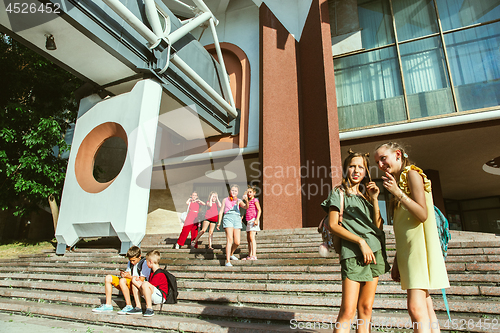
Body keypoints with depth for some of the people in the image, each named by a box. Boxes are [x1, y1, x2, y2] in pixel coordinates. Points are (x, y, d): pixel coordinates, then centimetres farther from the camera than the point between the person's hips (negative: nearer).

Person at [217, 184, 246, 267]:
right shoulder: (225, 200, 15)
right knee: (229, 240, -17)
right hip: (228, 218, -2)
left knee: (237, 242, 0)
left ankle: (231, 254, 30)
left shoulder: (238, 201, 14)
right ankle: (228, 261, -17)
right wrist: (219, 222, 6)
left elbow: (245, 207, -5)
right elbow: (221, 211, 15)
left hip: (237, 219, 2)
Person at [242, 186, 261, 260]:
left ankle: (254, 255, -21)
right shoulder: (248, 201, 21)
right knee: (248, 239, 8)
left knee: (252, 237, -18)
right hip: (248, 221, 9)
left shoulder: (255, 200, -3)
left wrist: (257, 219, -20)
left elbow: (259, 210, -11)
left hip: (253, 220, -9)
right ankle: (250, 256, 13)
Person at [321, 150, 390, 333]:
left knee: (366, 308, 7)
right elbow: (332, 225, -7)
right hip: (353, 254, -6)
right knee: (348, 311, -10)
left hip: (375, 251, 6)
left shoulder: (366, 194, 19)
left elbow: (378, 226, 11)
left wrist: (374, 199, 2)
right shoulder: (339, 192, 3)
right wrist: (361, 241, -13)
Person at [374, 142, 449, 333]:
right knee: (425, 307, 10)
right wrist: (397, 261, 16)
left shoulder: (412, 174, -6)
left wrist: (397, 193, -23)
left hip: (419, 245, -9)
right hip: (407, 248, 9)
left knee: (416, 307, -14)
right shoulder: (398, 181, 17)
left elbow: (423, 215, -16)